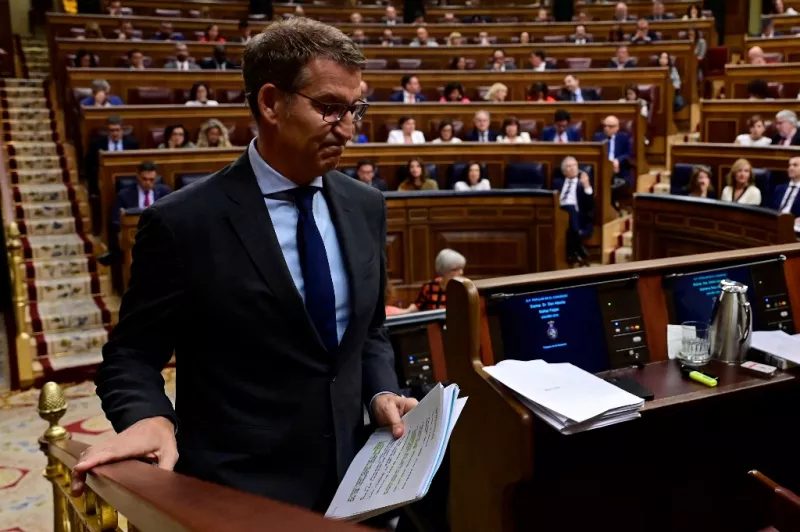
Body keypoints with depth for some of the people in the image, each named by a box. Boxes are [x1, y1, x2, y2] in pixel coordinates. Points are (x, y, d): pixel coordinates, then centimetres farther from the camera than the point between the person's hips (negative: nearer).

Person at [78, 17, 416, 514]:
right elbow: (132, 355, -8)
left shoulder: (365, 207, 1)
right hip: (238, 494, -5)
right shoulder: (183, 222, -15)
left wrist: (382, 393, -6)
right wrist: (150, 418, -27)